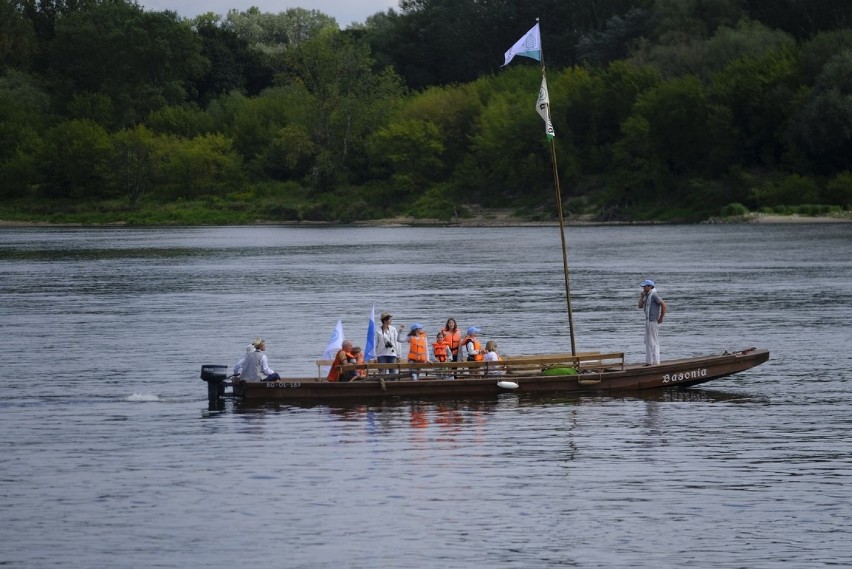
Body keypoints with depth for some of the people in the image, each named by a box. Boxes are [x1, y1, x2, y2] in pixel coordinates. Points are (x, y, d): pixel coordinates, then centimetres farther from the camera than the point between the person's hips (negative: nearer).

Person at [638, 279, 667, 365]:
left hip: (654, 321, -10)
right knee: (648, 342, 12)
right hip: (648, 321, 10)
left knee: (654, 342, -7)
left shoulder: (654, 295, -16)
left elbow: (664, 306, -22)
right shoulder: (647, 296, 14)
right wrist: (641, 297, 3)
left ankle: (656, 362, -5)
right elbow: (640, 306, 17)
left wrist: (661, 318, -17)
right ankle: (649, 362, 17)